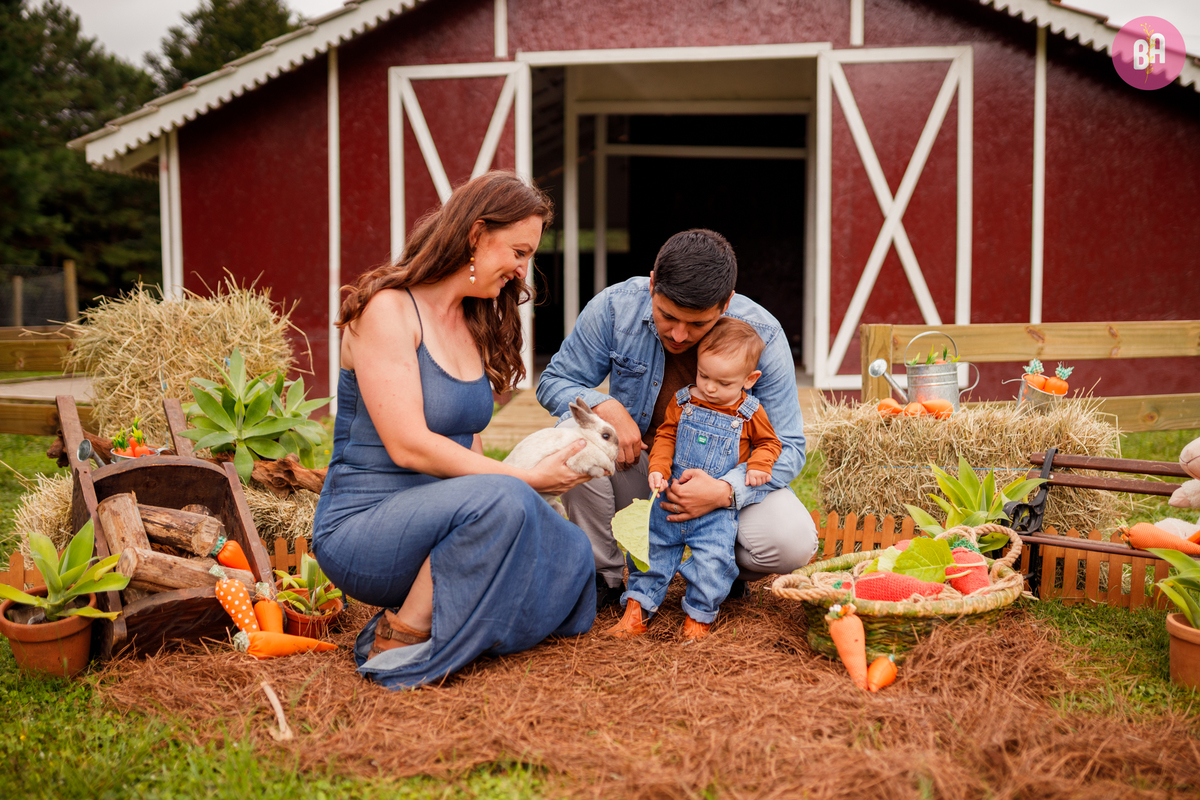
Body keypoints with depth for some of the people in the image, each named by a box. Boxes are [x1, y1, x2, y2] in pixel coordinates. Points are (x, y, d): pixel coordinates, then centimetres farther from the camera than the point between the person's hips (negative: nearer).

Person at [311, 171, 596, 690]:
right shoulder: (387, 308, -12)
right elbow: (408, 446, -20)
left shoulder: (473, 323, 14)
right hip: (361, 526, -8)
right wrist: (528, 478, -18)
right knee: (500, 501, -33)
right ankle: (400, 645, -17)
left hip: (432, 520, 8)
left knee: (569, 554, -14)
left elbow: (468, 445, 13)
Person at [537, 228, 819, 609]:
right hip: (632, 468, 1)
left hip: (719, 476, -1)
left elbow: (787, 447, -16)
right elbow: (554, 381, -6)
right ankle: (604, 574, -7)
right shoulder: (615, 307, -17)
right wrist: (605, 407, -29)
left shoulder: (762, 335, -19)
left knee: (793, 542, -28)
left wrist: (725, 491, -35)